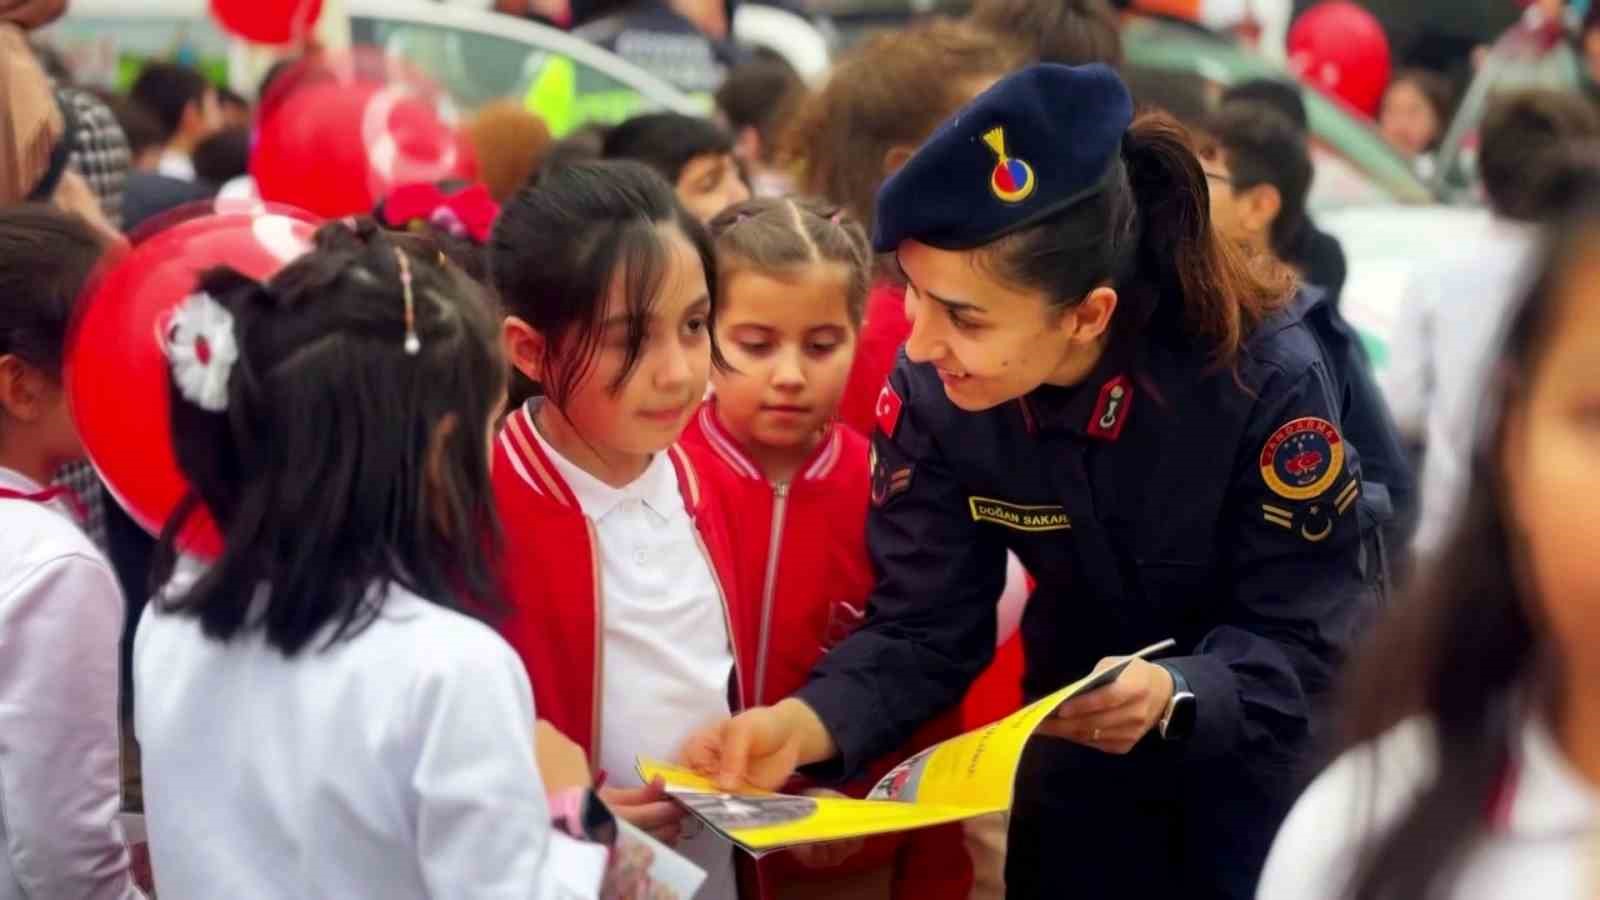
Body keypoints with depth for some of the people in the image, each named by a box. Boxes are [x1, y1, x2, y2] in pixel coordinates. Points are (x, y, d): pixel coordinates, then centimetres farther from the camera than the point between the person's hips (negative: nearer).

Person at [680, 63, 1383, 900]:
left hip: (1272, 737, -3)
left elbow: (1310, 643, -26)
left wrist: (1176, 698, -45)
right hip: (1083, 730, 3)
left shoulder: (1266, 378, -32)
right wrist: (802, 725, -36)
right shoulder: (931, 391, -22)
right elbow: (922, 625, -17)